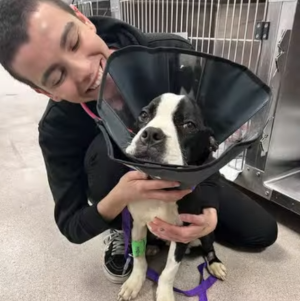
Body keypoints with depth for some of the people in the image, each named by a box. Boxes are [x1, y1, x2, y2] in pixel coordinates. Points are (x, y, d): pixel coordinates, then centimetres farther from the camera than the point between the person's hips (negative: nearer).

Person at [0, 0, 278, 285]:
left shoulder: (172, 53, -29)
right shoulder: (57, 128, -30)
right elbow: (71, 227, -21)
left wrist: (209, 207, -33)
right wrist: (117, 200, -43)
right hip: (126, 186, -1)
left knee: (262, 233, -4)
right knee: (105, 150, -37)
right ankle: (122, 230, -5)